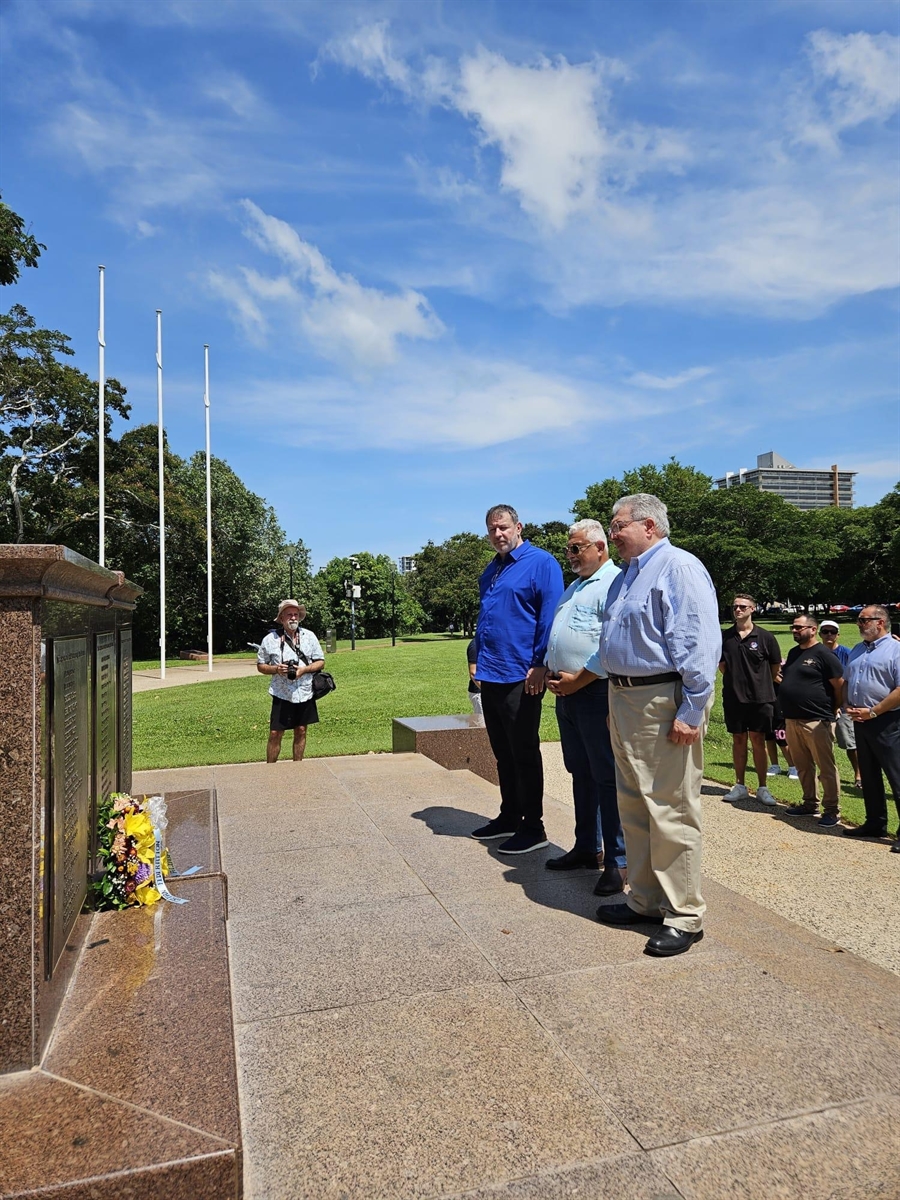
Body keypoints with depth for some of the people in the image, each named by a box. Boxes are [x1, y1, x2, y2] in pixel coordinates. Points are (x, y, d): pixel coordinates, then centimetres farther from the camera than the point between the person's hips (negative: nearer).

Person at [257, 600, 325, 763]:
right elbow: (260, 665, 5)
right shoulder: (270, 639, -3)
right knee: (275, 734, -2)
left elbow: (320, 662, 6)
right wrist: (276, 669, -15)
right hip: (281, 694, -2)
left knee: (301, 731, 11)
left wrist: (304, 670, -12)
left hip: (304, 693, 2)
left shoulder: (309, 636, 3)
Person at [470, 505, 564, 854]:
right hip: (490, 678, 8)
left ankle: (532, 828, 14)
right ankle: (509, 817, 30)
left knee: (524, 755, 1)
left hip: (520, 677, -8)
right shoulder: (490, 571, 16)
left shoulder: (541, 563, -9)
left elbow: (550, 616, -14)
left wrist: (540, 665, -17)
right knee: (503, 755, 17)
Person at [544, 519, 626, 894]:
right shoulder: (574, 587, 20)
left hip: (595, 693, -9)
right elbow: (556, 637, 25)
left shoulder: (613, 584, -11)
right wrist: (552, 673, 8)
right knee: (581, 774, 16)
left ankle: (618, 860, 7)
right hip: (567, 694, 10)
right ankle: (586, 848, 28)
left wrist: (577, 680, -17)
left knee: (607, 777, -3)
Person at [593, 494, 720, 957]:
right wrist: (616, 699, 17)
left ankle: (684, 916, 12)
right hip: (623, 699, 10)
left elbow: (699, 644, -19)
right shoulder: (626, 576, 18)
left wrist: (690, 712, -22)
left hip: (663, 702, -10)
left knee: (671, 811, -2)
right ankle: (646, 900, 30)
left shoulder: (680, 568, -12)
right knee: (633, 807, 16)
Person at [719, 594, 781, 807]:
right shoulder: (725, 637, 2)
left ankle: (762, 788, 12)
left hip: (760, 698, -2)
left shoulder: (765, 637, -5)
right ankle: (740, 786, 18)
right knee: (738, 740, 9)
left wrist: (761, 682, 10)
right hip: (733, 697, 2)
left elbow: (776, 665, 6)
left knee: (758, 741, 3)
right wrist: (736, 680, 11)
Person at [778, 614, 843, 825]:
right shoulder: (793, 653, 15)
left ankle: (832, 810, 9)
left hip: (817, 722, -8)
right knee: (803, 767, 15)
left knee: (826, 768, 0)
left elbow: (840, 687, -9)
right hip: (792, 720, 8)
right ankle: (809, 804, 26)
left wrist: (830, 712, -1)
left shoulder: (824, 654, -9)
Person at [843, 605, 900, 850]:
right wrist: (849, 706, 3)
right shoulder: (857, 650, 15)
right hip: (860, 721, 8)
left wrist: (872, 712, -18)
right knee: (869, 777, 15)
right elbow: (846, 682, 21)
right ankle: (875, 823, 25)